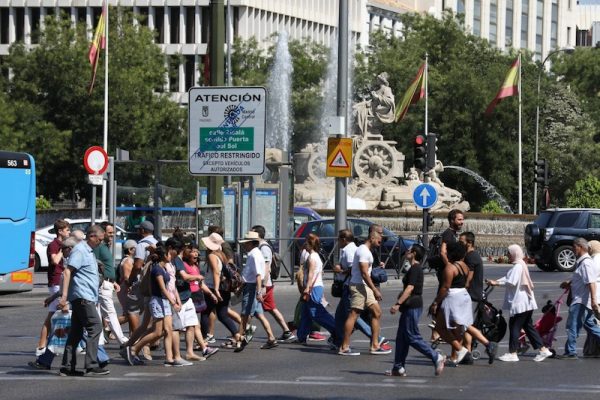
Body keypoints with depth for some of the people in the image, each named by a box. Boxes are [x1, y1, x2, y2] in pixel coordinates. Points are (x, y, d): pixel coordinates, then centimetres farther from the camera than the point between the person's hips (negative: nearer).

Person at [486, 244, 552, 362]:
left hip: (520, 303, -10)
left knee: (514, 326, -4)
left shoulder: (518, 266, -17)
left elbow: (512, 282, -24)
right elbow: (508, 278, 19)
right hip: (526, 302, 10)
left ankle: (512, 353, 0)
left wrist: (497, 283, -14)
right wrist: (496, 282, 7)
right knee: (528, 326, 13)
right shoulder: (519, 265, 16)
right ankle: (543, 350, 12)